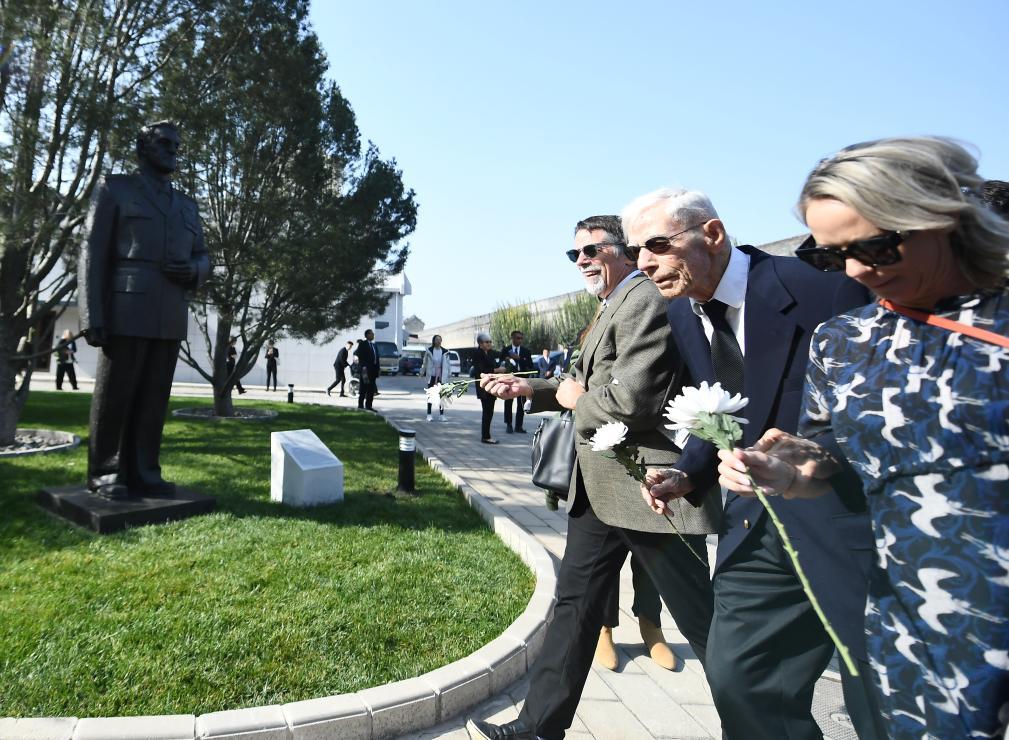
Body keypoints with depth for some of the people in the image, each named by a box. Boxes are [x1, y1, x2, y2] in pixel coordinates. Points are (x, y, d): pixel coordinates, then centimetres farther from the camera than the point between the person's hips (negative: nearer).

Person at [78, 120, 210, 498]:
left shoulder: (187, 205, 20)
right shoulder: (114, 190, 4)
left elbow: (202, 259, 21)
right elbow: (93, 255, -3)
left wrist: (193, 271, -6)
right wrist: (92, 318, -12)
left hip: (170, 319, 5)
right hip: (126, 315, -5)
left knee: (153, 399, 4)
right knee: (114, 397, -1)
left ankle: (141, 472, 10)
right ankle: (104, 474, 8)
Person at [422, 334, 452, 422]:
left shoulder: (445, 352, 2)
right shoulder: (429, 350, -2)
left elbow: (448, 363, 5)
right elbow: (424, 362, 3)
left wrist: (449, 373, 2)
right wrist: (422, 372, 5)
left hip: (441, 376, 1)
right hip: (431, 375, -1)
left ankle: (441, 414, 10)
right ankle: (429, 414, 11)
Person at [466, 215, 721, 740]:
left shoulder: (646, 301, -17)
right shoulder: (611, 307, 17)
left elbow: (632, 399, -27)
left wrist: (575, 400, -9)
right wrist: (530, 388, 13)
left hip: (647, 489, -10)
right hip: (600, 487, 10)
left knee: (700, 618, 7)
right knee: (574, 604, 15)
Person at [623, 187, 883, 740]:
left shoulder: (818, 287, -17)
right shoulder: (682, 315, 4)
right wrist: (686, 475, -2)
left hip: (850, 516, -6)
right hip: (759, 525, 6)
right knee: (735, 679, 13)